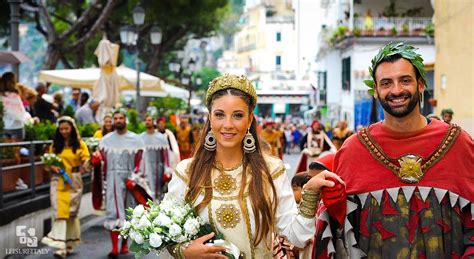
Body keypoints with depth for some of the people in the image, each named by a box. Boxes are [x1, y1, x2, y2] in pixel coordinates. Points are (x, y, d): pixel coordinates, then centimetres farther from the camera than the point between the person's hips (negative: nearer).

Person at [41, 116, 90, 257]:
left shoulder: (79, 144, 1)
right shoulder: (55, 145, 8)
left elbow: (86, 159, -5)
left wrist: (84, 166, -28)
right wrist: (53, 167, -10)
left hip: (73, 181, -1)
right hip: (58, 181, 1)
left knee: (72, 212, 8)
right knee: (59, 212, -8)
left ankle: (70, 244, 23)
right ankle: (61, 246, -12)